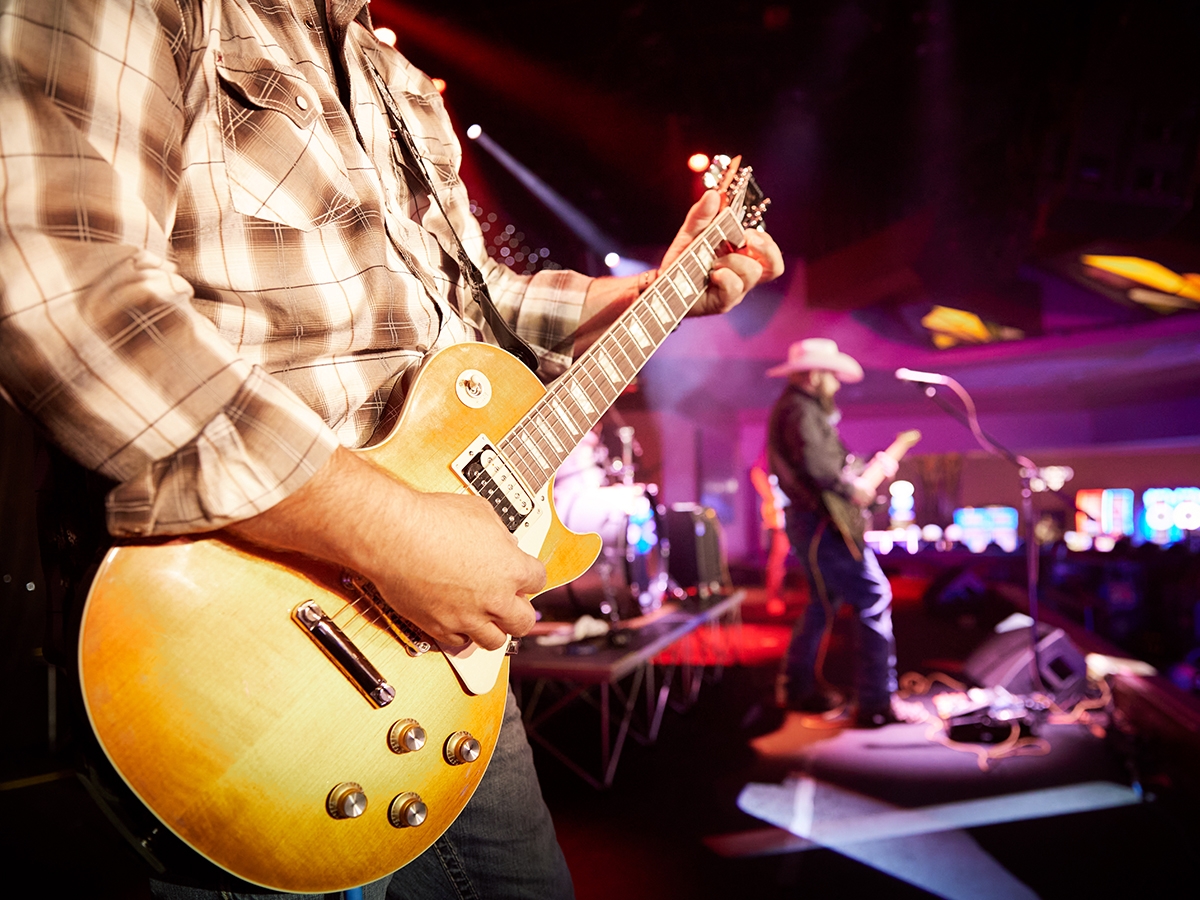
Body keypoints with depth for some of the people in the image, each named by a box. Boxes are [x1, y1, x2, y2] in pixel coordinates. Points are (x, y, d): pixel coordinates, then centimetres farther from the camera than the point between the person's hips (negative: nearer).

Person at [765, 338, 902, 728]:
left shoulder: (791, 407, 18)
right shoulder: (801, 409, -15)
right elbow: (813, 461, -32)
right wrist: (851, 490, -21)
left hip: (808, 520, 11)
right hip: (823, 522, -11)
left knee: (825, 601, 22)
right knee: (874, 598, -7)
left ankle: (798, 687, 32)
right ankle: (876, 704, -2)